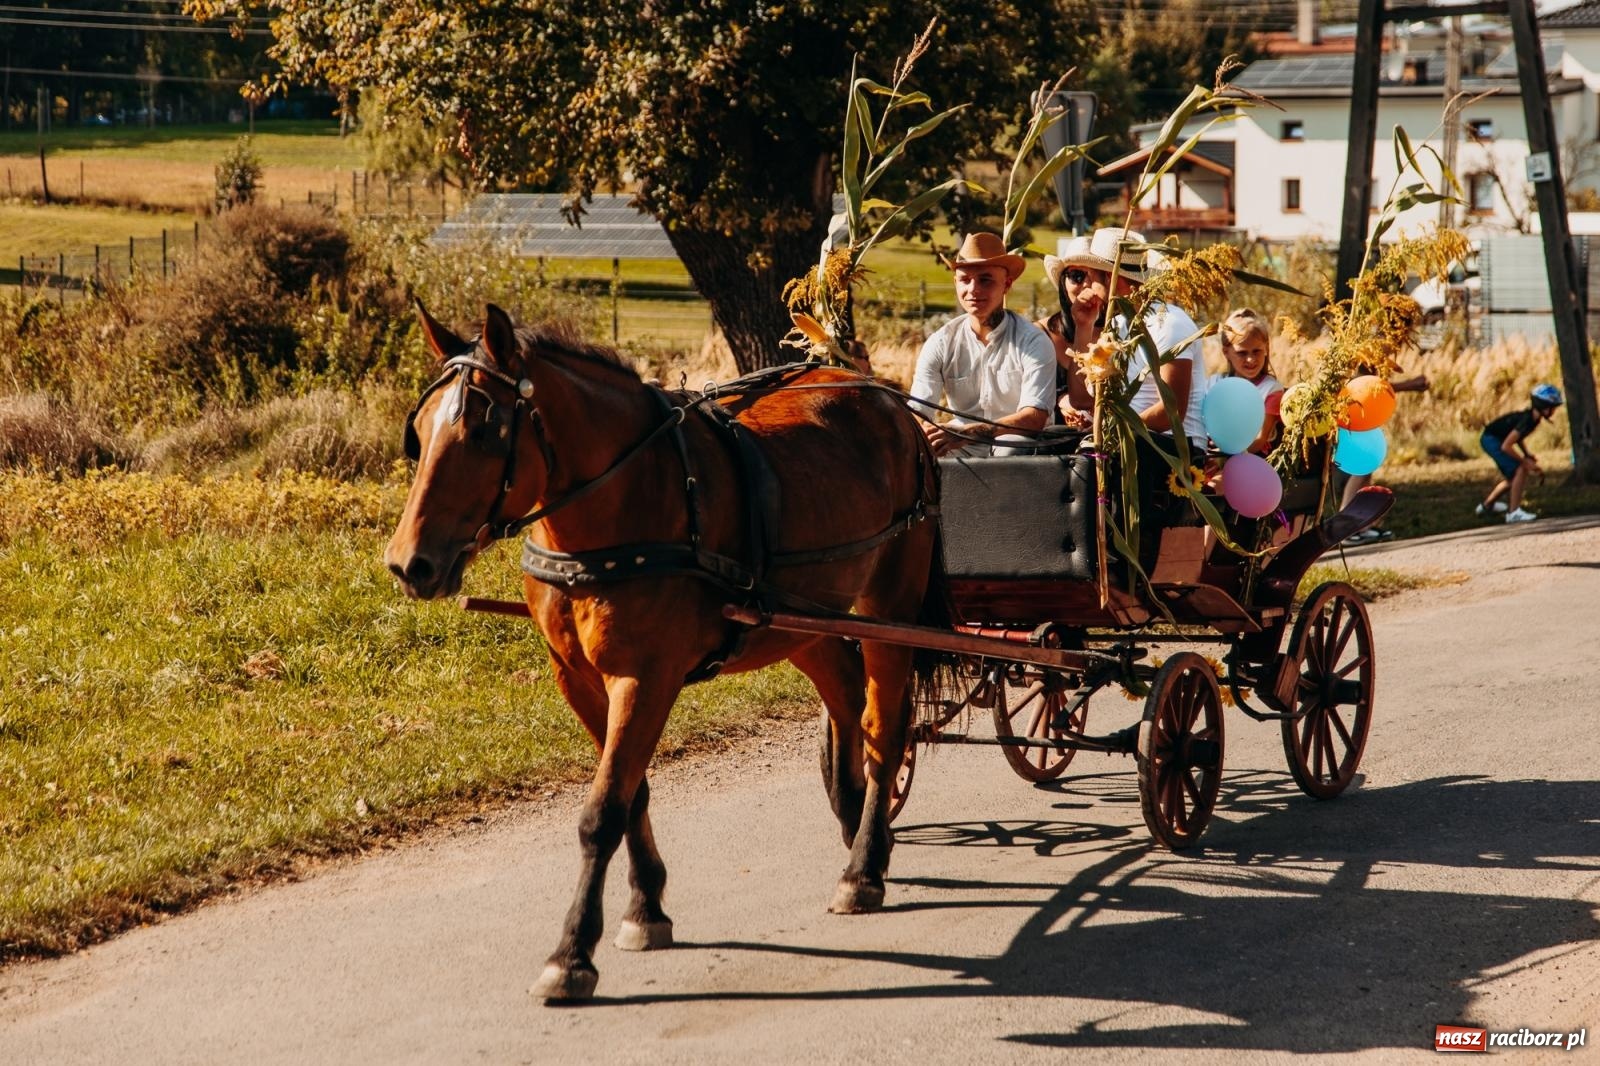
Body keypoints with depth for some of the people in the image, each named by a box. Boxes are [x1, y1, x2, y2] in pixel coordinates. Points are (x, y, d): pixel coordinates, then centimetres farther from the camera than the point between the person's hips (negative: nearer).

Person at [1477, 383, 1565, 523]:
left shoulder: (1532, 417, -1)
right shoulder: (1526, 420, -29)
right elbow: (1506, 446, -30)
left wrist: (1527, 454, 3)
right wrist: (1524, 462, -20)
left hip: (1495, 439, 10)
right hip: (1491, 439, -10)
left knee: (1513, 477, 20)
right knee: (1521, 470, -19)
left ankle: (1487, 505, 38)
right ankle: (1514, 512, -17)